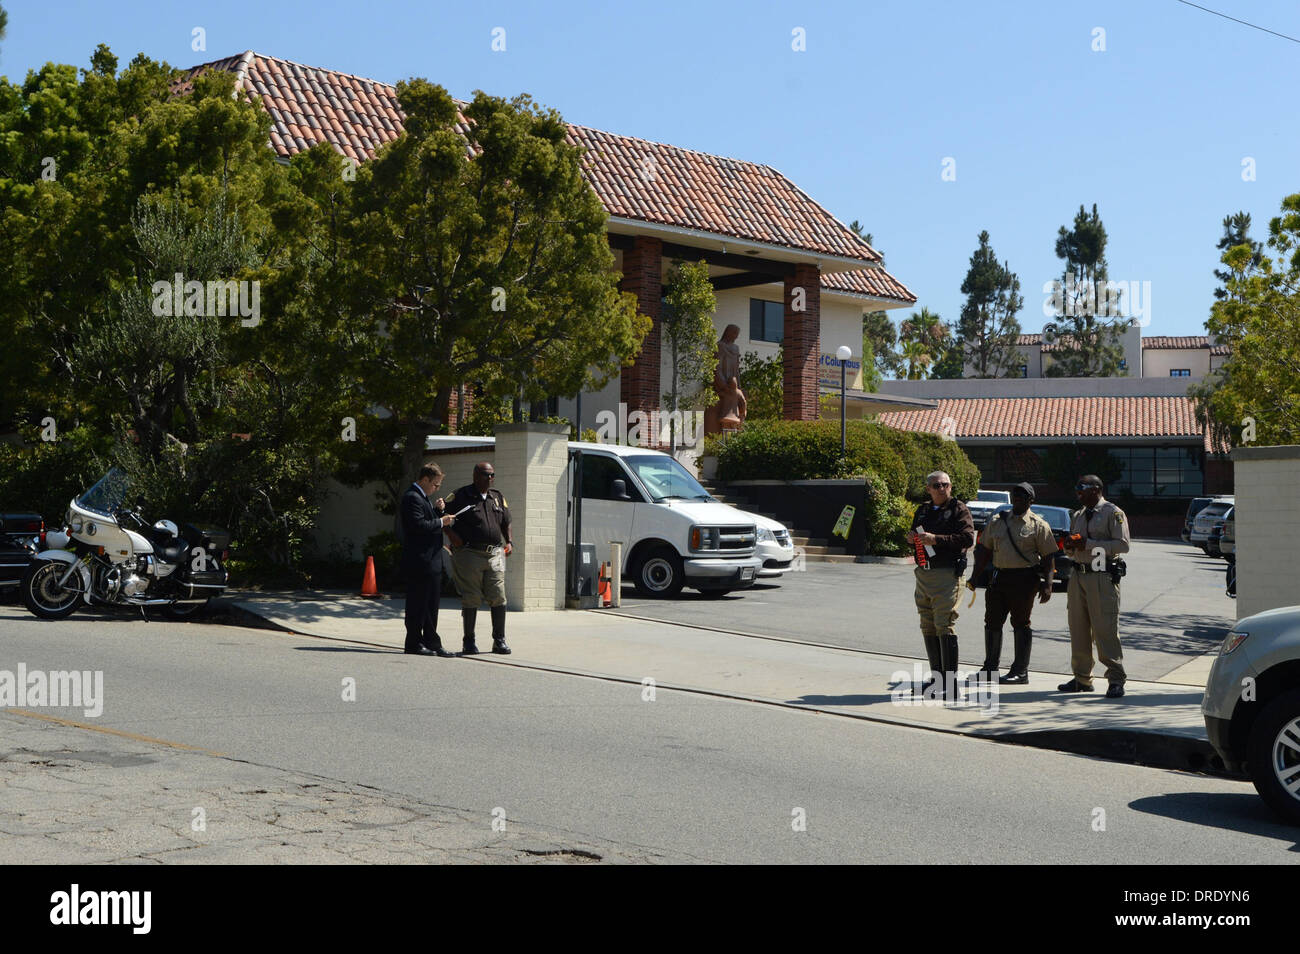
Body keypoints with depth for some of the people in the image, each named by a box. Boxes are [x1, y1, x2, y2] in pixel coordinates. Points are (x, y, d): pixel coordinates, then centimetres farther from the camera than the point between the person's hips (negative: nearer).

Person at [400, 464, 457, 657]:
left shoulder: (424, 497, 20)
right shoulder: (412, 497, -13)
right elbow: (418, 525, -23)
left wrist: (438, 510, 5)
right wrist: (441, 522, -14)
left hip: (431, 561, 10)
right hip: (419, 561, -10)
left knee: (431, 604, 11)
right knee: (418, 604, -3)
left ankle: (432, 643, 15)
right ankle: (414, 643, 4)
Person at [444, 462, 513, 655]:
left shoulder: (498, 497, 16)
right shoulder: (461, 496, 0)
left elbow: (506, 523, 26)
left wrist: (509, 542, 11)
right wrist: (453, 536, -9)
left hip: (495, 554, 4)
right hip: (469, 554, -4)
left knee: (498, 597, -3)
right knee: (471, 599, 0)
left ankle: (499, 641, 6)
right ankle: (469, 641, 10)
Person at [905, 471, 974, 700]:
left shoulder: (958, 509, -2)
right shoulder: (923, 511, 18)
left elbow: (968, 538, -15)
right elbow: (916, 540, 28)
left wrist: (936, 539, -21)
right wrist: (911, 540, 3)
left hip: (947, 574, -7)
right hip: (923, 575, 7)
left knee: (944, 625, -12)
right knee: (928, 627, 9)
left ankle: (951, 683, -11)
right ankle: (936, 676, 17)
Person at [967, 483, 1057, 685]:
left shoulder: (1038, 525, 0)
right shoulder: (997, 521, 14)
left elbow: (1048, 556, -3)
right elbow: (984, 550, 16)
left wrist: (1047, 585, -12)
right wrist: (975, 576, 10)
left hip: (1024, 579, -5)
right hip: (999, 576, 5)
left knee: (1021, 623, -2)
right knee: (992, 622, 7)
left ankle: (1020, 671, 5)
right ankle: (990, 667, 18)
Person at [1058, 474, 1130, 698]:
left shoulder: (1113, 513, -3)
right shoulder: (1077, 516, 20)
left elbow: (1123, 545, -13)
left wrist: (1089, 544, -17)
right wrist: (1070, 545, 0)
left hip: (1103, 578, -7)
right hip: (1078, 575, 7)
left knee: (1105, 629, -10)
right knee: (1078, 629, 8)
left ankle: (1116, 680, -6)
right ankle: (1081, 678, 16)